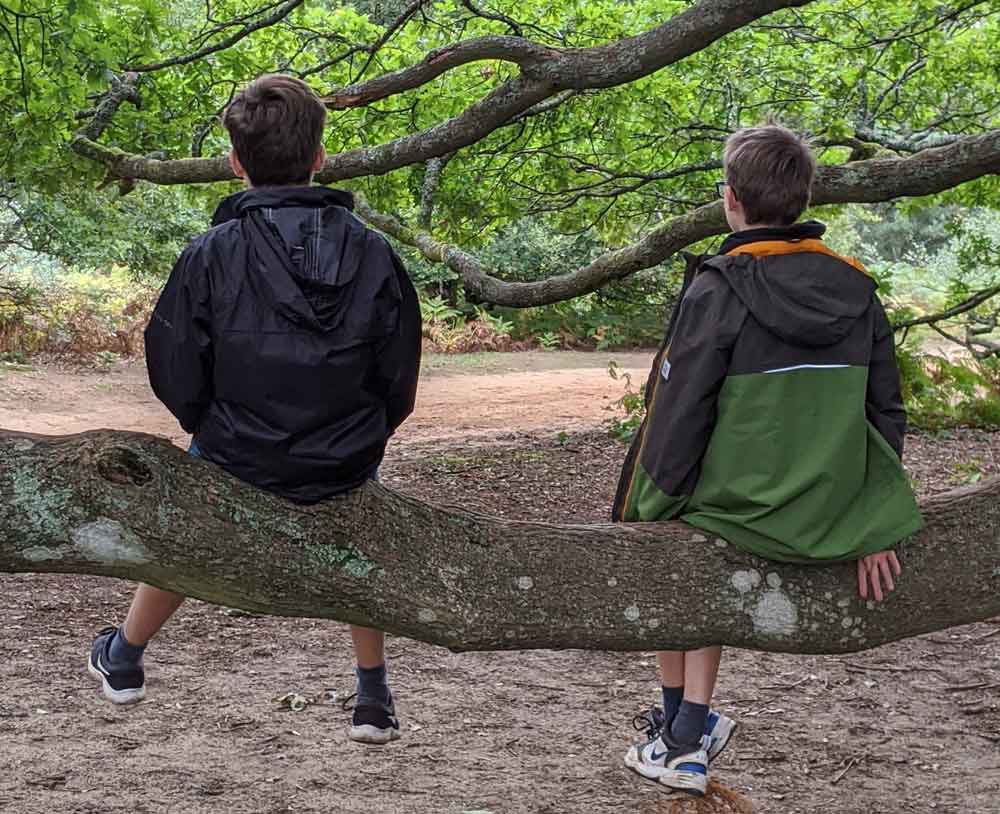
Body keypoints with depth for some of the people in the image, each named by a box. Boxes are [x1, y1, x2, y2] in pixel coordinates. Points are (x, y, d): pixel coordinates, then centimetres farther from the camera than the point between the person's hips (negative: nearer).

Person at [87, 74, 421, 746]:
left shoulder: (213, 253, -14)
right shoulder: (373, 252, -8)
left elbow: (175, 376, -8)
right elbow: (399, 385, -2)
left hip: (233, 463, -1)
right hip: (343, 467, 1)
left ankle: (123, 660, 51)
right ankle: (374, 700, 31)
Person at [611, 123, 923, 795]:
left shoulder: (717, 291, -13)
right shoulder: (857, 288, 4)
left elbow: (677, 419, -12)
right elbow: (887, 416, 6)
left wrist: (642, 517, -1)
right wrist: (877, 533, 11)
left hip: (740, 515, -5)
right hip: (834, 529, 5)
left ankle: (679, 722, 28)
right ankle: (689, 735, 22)